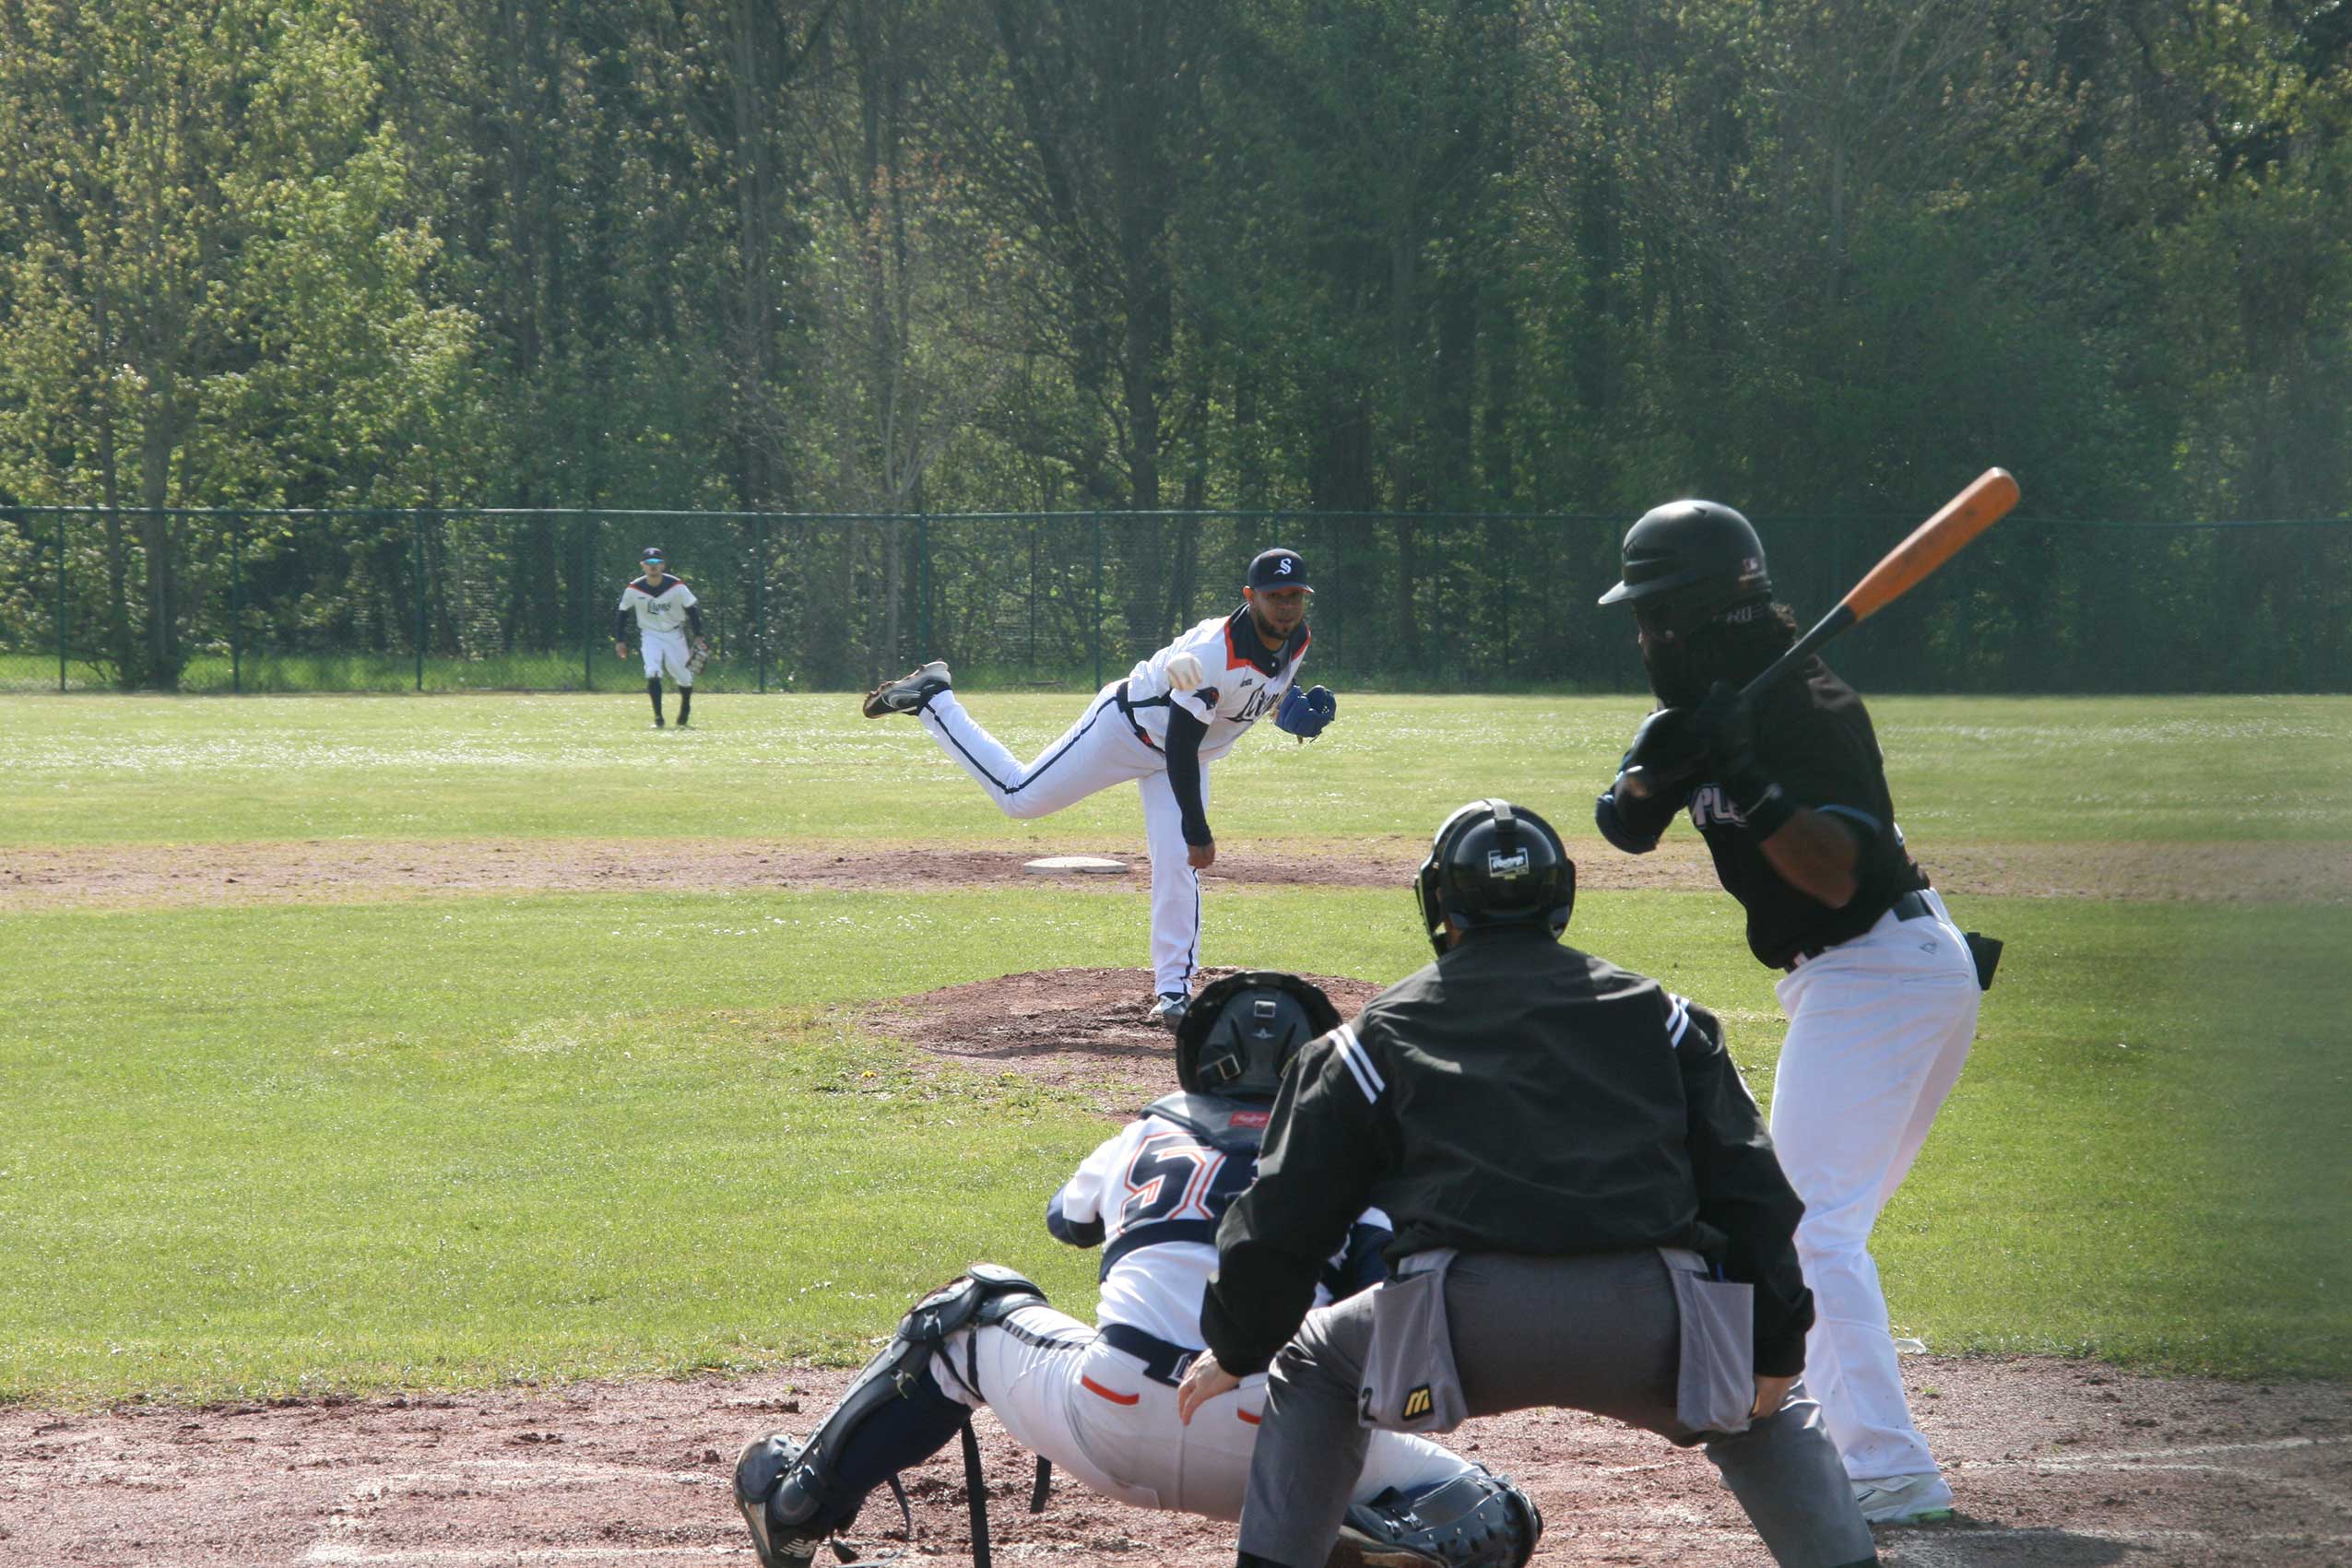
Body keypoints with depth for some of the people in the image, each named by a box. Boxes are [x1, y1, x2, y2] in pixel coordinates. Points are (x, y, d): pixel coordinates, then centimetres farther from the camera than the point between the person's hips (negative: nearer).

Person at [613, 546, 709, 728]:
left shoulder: (677, 587, -14)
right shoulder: (633, 590, -12)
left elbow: (691, 610, -5)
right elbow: (622, 613, 2)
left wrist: (698, 636, -9)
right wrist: (619, 641, 0)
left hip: (674, 635, 1)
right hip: (650, 635, -1)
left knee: (684, 678, 3)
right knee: (652, 673, -21)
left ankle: (684, 716, 28)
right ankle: (658, 718, -14)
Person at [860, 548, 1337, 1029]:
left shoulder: (1297, 640, -11)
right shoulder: (1213, 652, -37)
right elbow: (1181, 744, -34)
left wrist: (1291, 706, -7)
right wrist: (1197, 831, -33)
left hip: (1185, 757, 6)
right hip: (1127, 728, -6)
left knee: (1178, 870, -6)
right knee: (1019, 796, 3)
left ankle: (1173, 993, 0)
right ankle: (932, 699, 17)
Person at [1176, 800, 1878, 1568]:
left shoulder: (1380, 1032, 21)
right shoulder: (1658, 1013, 24)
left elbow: (1285, 1208, 20)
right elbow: (1749, 1187, 16)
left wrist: (1236, 1351, 32)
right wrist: (1776, 1349, 17)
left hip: (1465, 1321, -1)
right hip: (1651, 1322, 1)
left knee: (1313, 1365, 28)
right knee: (1769, 1403, 31)